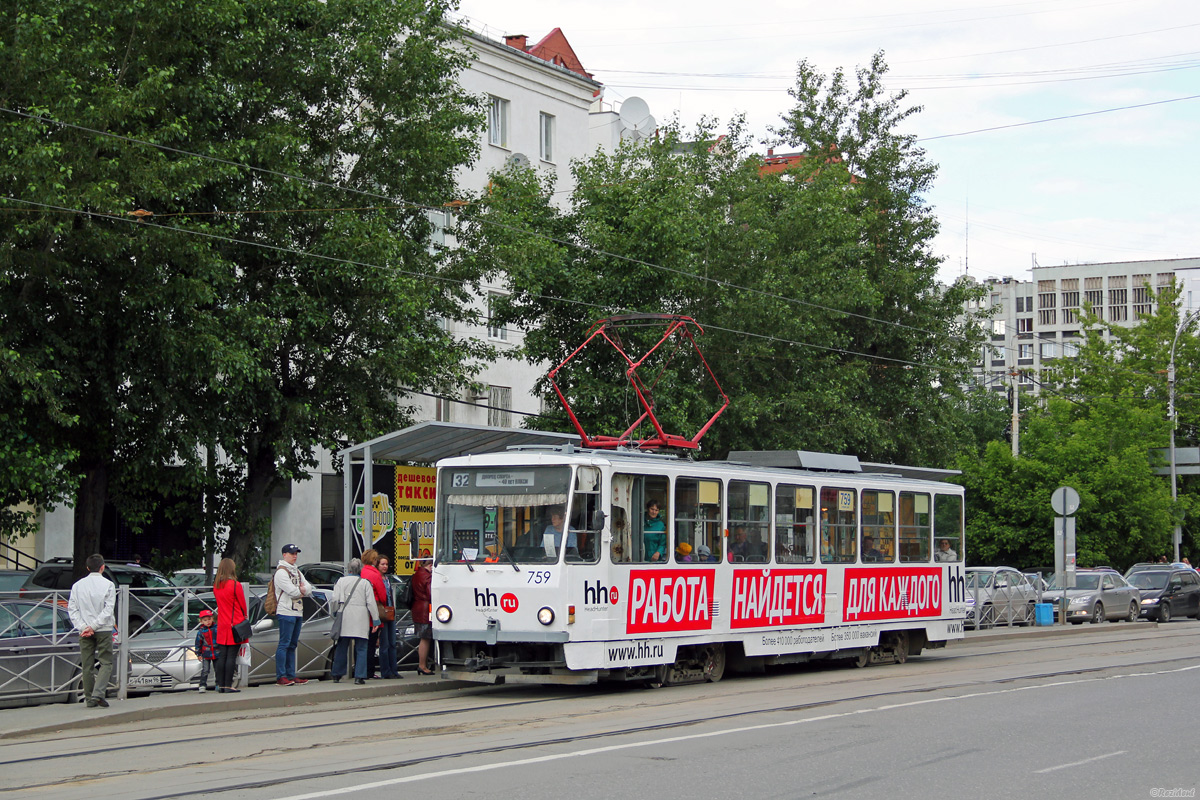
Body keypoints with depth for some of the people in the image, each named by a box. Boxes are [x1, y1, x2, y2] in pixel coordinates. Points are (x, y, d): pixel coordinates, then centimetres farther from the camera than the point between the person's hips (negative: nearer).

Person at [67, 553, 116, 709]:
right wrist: (94, 626, -11)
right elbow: (108, 609, -12)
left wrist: (83, 627, -8)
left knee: (87, 665, 9)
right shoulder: (108, 585, -4)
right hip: (104, 631, -3)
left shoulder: (78, 585, 5)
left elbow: (72, 609, -1)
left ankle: (90, 699, 10)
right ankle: (98, 693, -16)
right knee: (106, 662, 3)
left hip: (84, 633, 3)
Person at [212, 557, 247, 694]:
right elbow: (242, 604, -4)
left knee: (222, 656, 8)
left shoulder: (216, 586, 5)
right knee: (231, 656, -3)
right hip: (235, 625, -5)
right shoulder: (235, 585, -12)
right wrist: (244, 617, 15)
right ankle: (228, 685, -4)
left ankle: (220, 685, 8)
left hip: (222, 625, 5)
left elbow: (219, 602, 12)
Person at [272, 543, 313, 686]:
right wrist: (302, 591, 2)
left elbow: (309, 589, 14)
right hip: (286, 613, -9)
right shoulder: (281, 572, -9)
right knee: (284, 644, -9)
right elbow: (292, 591, -17)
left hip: (297, 613, 9)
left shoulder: (296, 572, 20)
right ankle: (281, 676, -9)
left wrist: (302, 589, -8)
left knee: (292, 645, 10)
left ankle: (291, 675, 13)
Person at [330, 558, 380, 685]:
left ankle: (336, 675, 17)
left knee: (342, 647, 11)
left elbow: (336, 600, 0)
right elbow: (371, 603, -2)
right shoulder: (365, 583, -1)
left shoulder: (341, 581, 3)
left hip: (345, 618, 2)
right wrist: (376, 620, 2)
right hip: (361, 620, -2)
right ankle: (359, 676, -5)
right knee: (361, 648, 1)